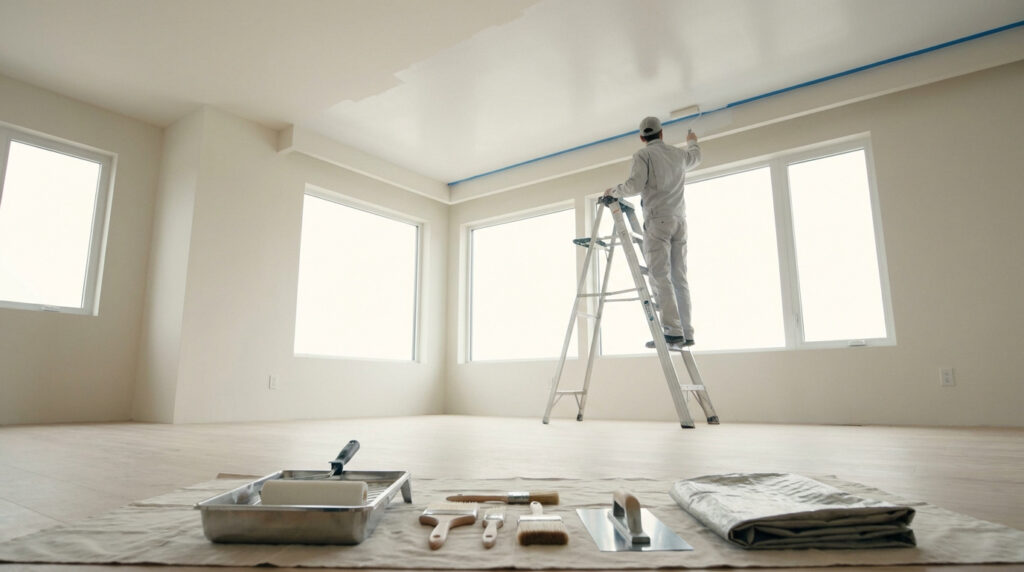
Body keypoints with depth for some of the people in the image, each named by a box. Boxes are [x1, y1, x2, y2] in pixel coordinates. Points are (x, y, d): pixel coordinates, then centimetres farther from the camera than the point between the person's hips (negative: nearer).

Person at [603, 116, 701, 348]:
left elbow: (635, 185, -13)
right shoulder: (678, 154, 20)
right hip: (679, 220, 6)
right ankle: (686, 333, 2)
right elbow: (695, 157, 43)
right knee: (679, 278, 4)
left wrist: (613, 191, 6)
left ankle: (673, 332, -19)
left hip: (657, 219, -6)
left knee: (660, 277, -11)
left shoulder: (643, 155, 1)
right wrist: (692, 142, 64)